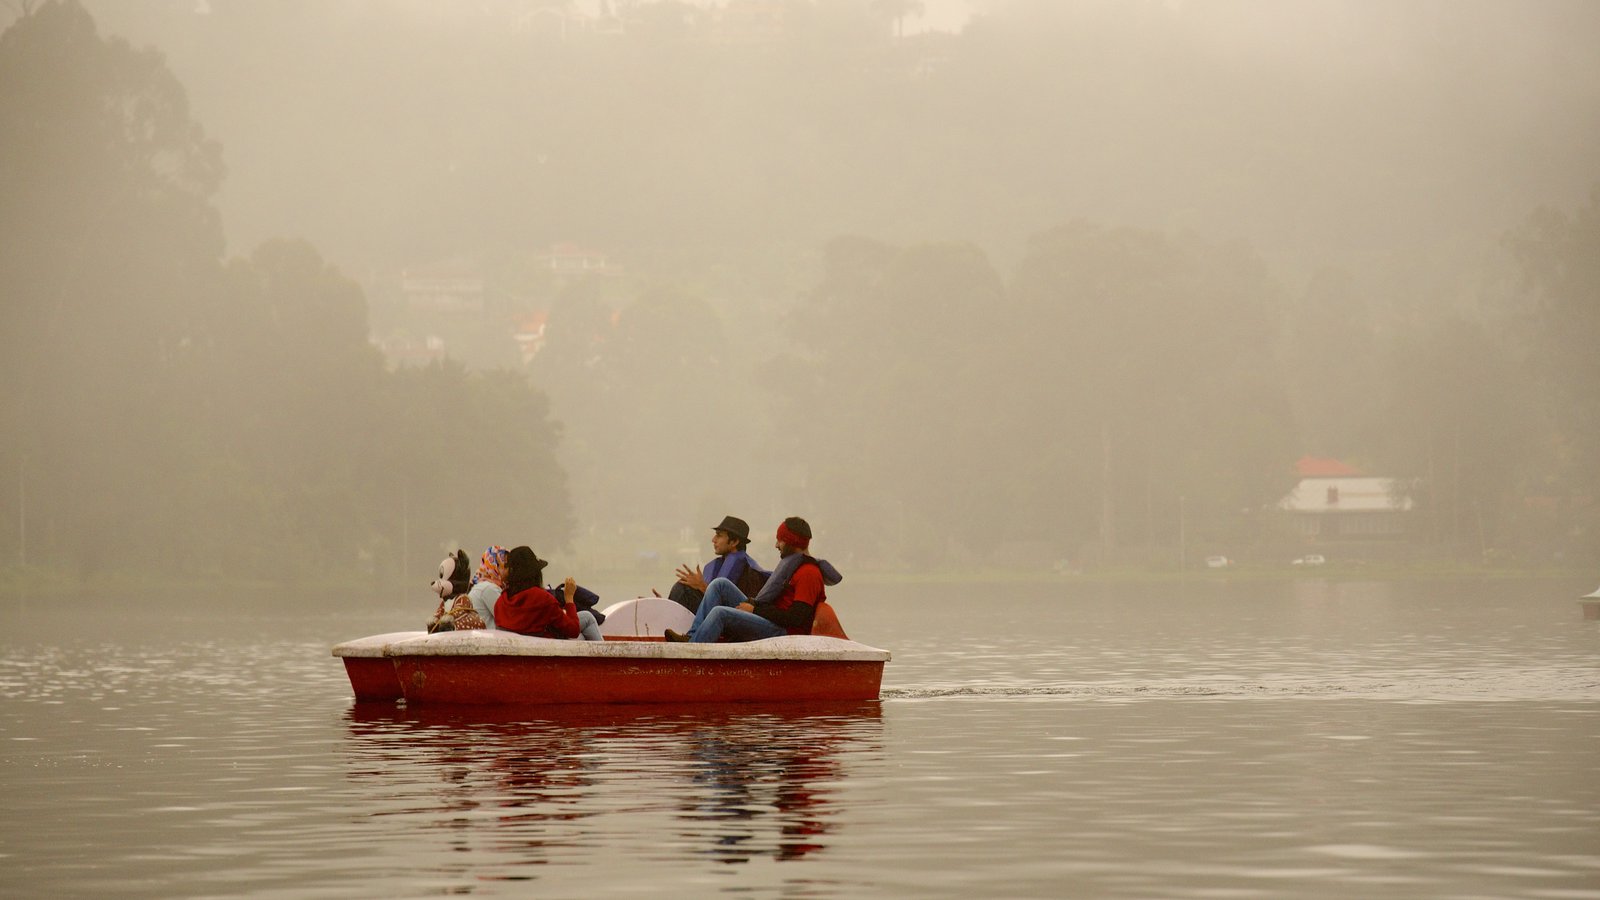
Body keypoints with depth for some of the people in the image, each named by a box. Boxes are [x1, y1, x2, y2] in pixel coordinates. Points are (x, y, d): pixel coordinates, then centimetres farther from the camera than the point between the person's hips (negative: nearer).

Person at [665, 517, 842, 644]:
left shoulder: (809, 573, -12)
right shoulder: (792, 563, 22)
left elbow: (796, 619, -20)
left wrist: (755, 608, -14)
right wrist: (753, 604, 5)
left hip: (781, 632, -10)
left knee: (720, 613, -26)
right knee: (720, 584, 3)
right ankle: (693, 636, -9)